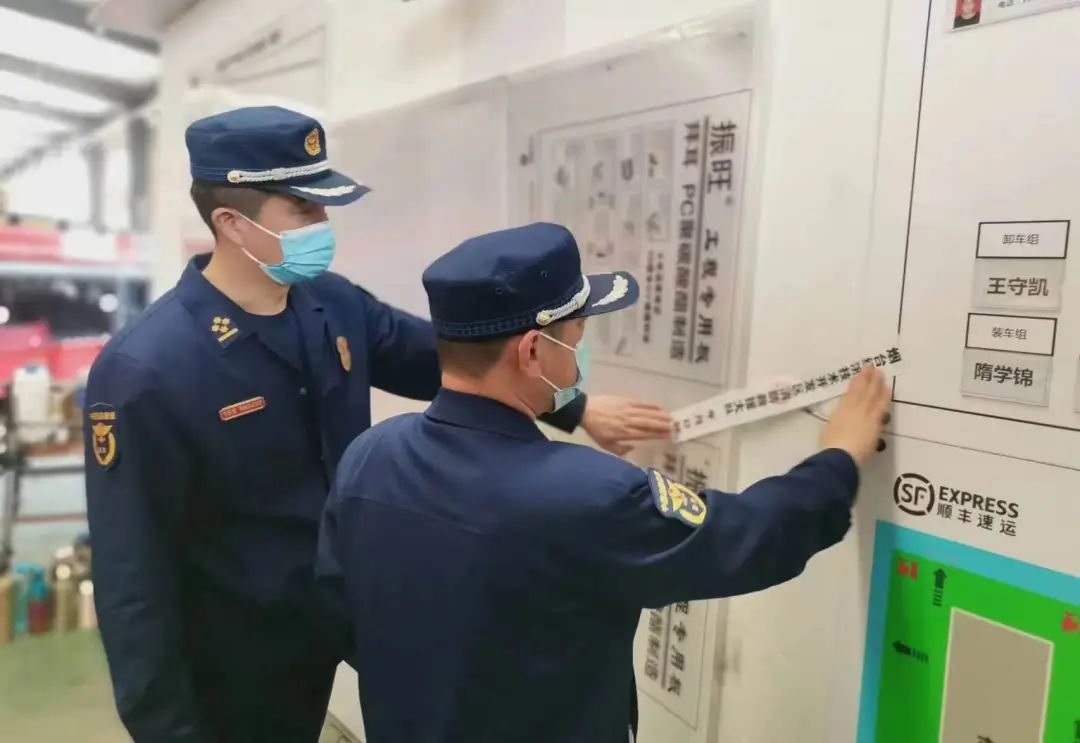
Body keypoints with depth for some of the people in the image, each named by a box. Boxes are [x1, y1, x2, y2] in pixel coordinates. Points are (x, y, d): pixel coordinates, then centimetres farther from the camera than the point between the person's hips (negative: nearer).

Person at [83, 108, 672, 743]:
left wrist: (575, 409, -1)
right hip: (248, 648, -5)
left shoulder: (334, 304, -7)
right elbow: (135, 577, -19)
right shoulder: (145, 373, -24)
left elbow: (444, 360, 4)